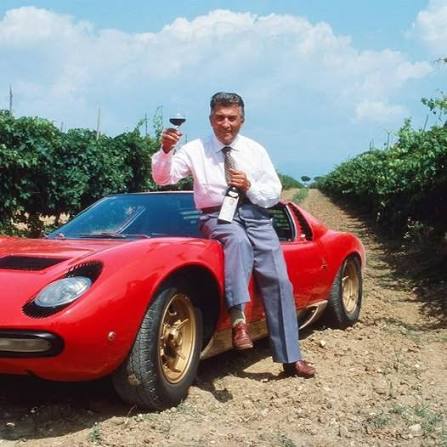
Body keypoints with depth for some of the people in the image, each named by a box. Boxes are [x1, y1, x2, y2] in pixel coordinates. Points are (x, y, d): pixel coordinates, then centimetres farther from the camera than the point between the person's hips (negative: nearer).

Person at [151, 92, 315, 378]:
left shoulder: (255, 151, 9)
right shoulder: (195, 150, 2)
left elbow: (274, 193, 8)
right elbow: (163, 177, -8)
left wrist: (250, 186, -12)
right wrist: (166, 150, -27)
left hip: (255, 215, 3)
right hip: (217, 216, -3)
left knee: (278, 281, -7)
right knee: (238, 240, -40)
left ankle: (290, 357, -1)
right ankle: (239, 319, -43)